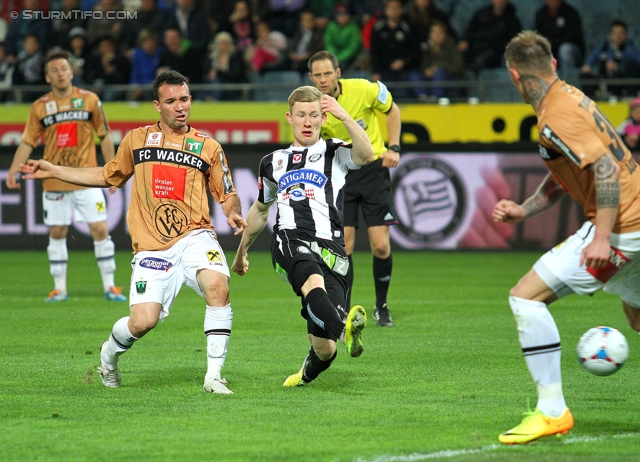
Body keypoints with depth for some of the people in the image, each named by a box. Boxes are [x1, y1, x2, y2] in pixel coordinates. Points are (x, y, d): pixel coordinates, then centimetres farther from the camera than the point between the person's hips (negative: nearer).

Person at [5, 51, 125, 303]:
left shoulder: (90, 100, 1)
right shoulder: (40, 107, 2)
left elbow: (104, 136, 7)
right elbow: (28, 142, 2)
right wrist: (14, 169, -11)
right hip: (54, 184, 1)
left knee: (100, 229, -5)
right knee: (57, 233, 5)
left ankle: (109, 286, 3)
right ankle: (59, 288, 14)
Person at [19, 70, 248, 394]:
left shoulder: (208, 147, 8)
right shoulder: (136, 140, 12)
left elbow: (227, 195, 13)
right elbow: (109, 176, 27)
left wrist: (232, 212, -11)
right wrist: (53, 171, 26)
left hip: (194, 237, 0)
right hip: (151, 247, 0)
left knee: (217, 286, -30)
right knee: (143, 321, -14)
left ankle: (214, 376, -19)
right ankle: (110, 353, 23)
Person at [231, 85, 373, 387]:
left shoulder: (334, 153, 16)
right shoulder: (273, 163, 25)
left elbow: (366, 155, -9)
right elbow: (260, 209, 41)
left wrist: (344, 116, -18)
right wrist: (242, 251, 49)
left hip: (330, 249, -1)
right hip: (290, 243, 1)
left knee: (324, 349, -8)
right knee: (314, 281, -38)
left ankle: (308, 373, 26)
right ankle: (345, 329, -66)